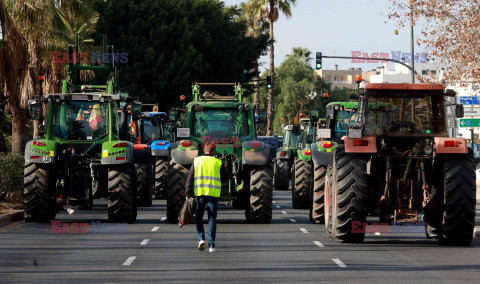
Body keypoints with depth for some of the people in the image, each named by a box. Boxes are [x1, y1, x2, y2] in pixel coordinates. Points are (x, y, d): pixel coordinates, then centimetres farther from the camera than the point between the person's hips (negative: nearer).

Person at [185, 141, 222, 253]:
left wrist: (188, 193, 1)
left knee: (199, 218, 14)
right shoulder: (218, 162, 3)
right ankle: (211, 245, 0)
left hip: (199, 193, 1)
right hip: (213, 194, -1)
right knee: (212, 219, 3)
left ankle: (201, 238, -5)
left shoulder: (197, 161, 5)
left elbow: (190, 178, 1)